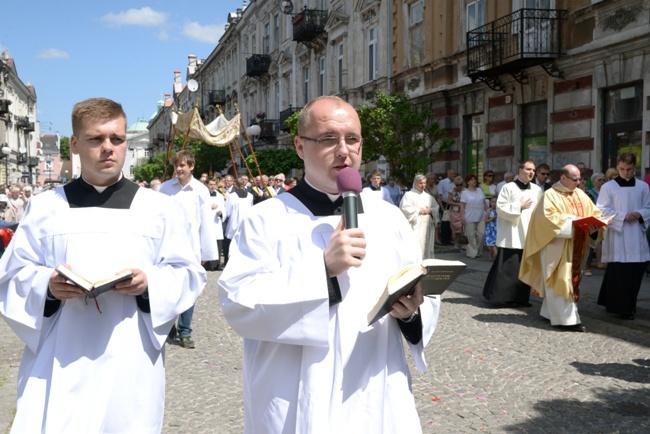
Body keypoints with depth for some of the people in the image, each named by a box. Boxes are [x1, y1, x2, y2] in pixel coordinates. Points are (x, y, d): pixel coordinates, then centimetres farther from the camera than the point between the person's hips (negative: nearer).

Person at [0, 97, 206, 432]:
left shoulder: (158, 208, 6)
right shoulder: (44, 207, 7)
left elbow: (189, 275, 6)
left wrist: (150, 283, -14)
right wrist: (46, 284, -14)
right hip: (59, 363, 0)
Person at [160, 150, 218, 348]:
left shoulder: (201, 190, -1)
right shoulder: (165, 187, 2)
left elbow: (206, 223, 0)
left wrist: (207, 251, -2)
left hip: (191, 248, -1)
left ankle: (184, 333, 14)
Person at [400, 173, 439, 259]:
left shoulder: (428, 196, 19)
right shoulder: (409, 195, 2)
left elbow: (436, 207, 17)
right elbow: (405, 208, -10)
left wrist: (431, 210, -5)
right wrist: (419, 211, -11)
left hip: (428, 226, 6)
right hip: (415, 226, -6)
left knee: (427, 246, 5)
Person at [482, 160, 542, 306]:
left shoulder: (537, 190, 10)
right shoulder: (509, 188, -4)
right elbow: (500, 207, -10)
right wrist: (519, 206, -11)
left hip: (529, 235, 5)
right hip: (511, 236, -5)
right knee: (508, 268, -5)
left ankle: (521, 298, 15)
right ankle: (502, 297, 3)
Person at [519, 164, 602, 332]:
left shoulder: (581, 195, 13)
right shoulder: (551, 195, -8)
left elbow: (593, 212, 14)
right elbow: (548, 217, -18)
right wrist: (571, 221, -23)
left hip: (575, 246, 8)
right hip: (557, 245, -8)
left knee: (572, 279, 11)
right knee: (560, 280, -6)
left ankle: (551, 312, 22)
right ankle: (567, 319, -6)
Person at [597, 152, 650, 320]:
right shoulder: (608, 187, -1)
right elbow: (602, 210, -5)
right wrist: (623, 216, -15)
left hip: (636, 237, 4)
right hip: (617, 237, -4)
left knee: (636, 271, 5)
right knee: (619, 273, -6)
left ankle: (629, 305, 20)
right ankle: (622, 308, 0)